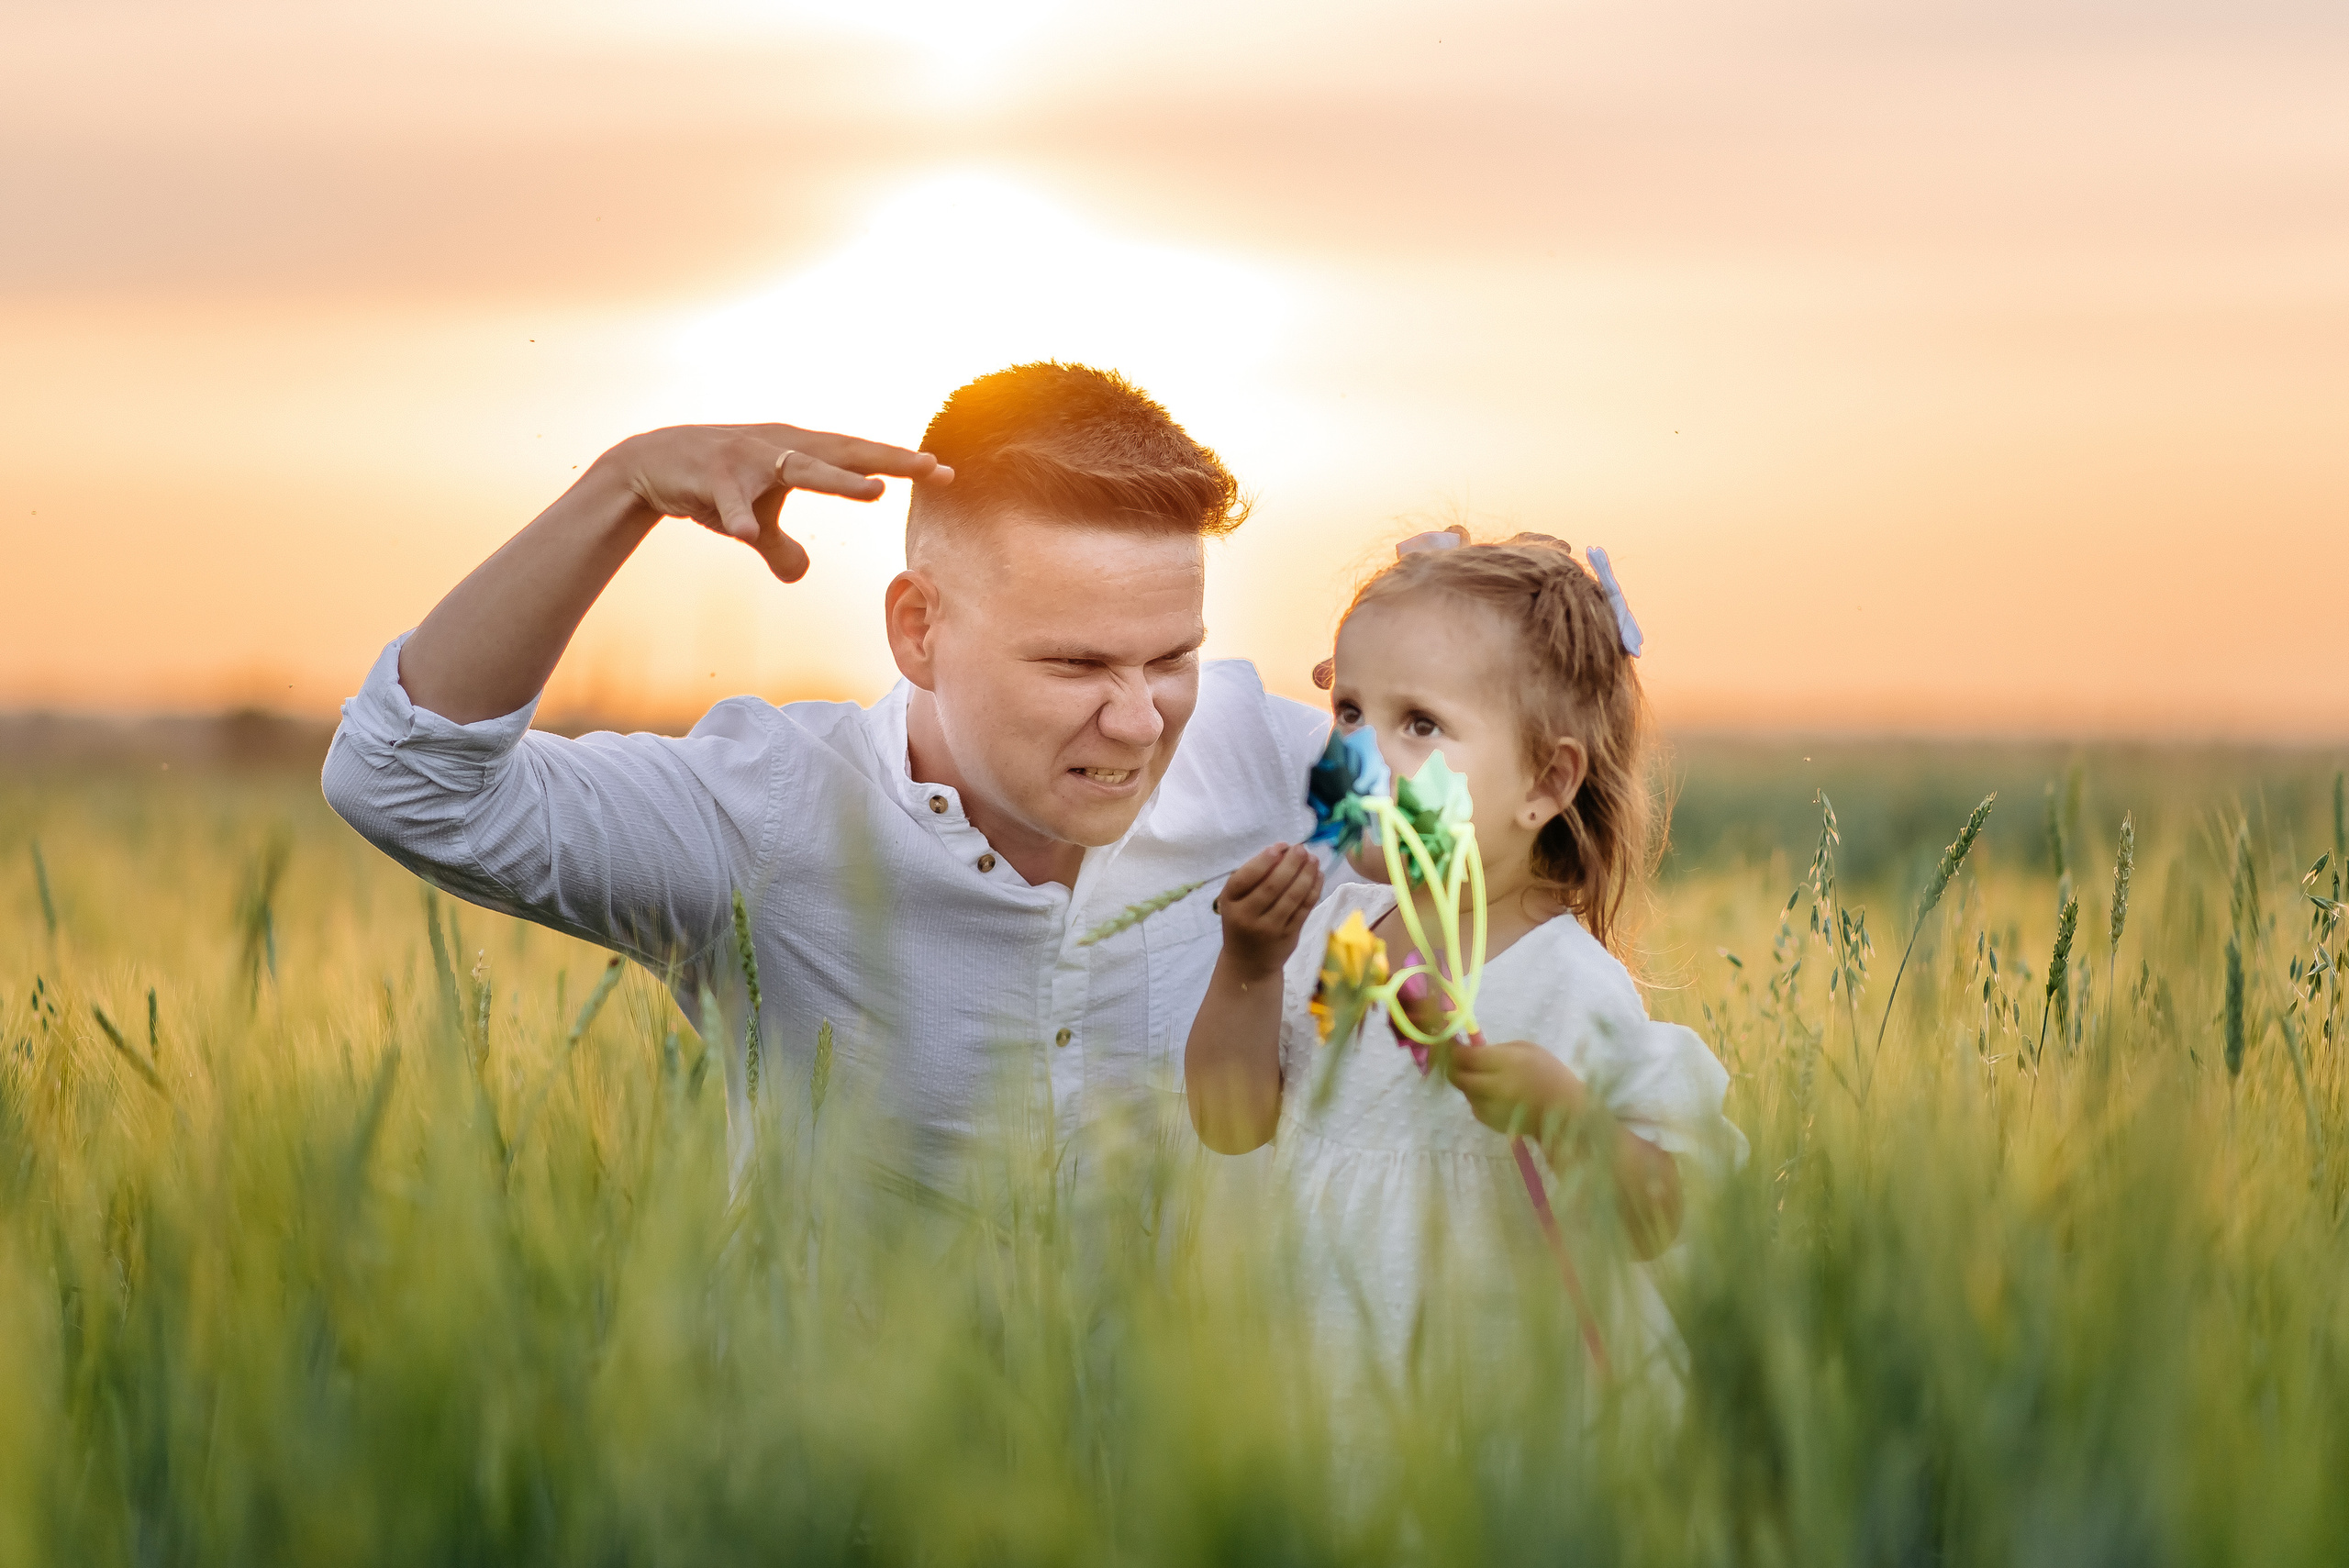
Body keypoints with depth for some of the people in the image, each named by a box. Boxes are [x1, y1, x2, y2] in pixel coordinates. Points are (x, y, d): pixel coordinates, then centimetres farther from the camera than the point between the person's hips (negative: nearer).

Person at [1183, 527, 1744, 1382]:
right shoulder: (1331, 929, 6)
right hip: (1330, 1354, 5)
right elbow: (1229, 1125, 6)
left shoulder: (1573, 986, -10)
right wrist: (1246, 971, -7)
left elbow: (1656, 1223, -11)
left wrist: (1561, 1113, -27)